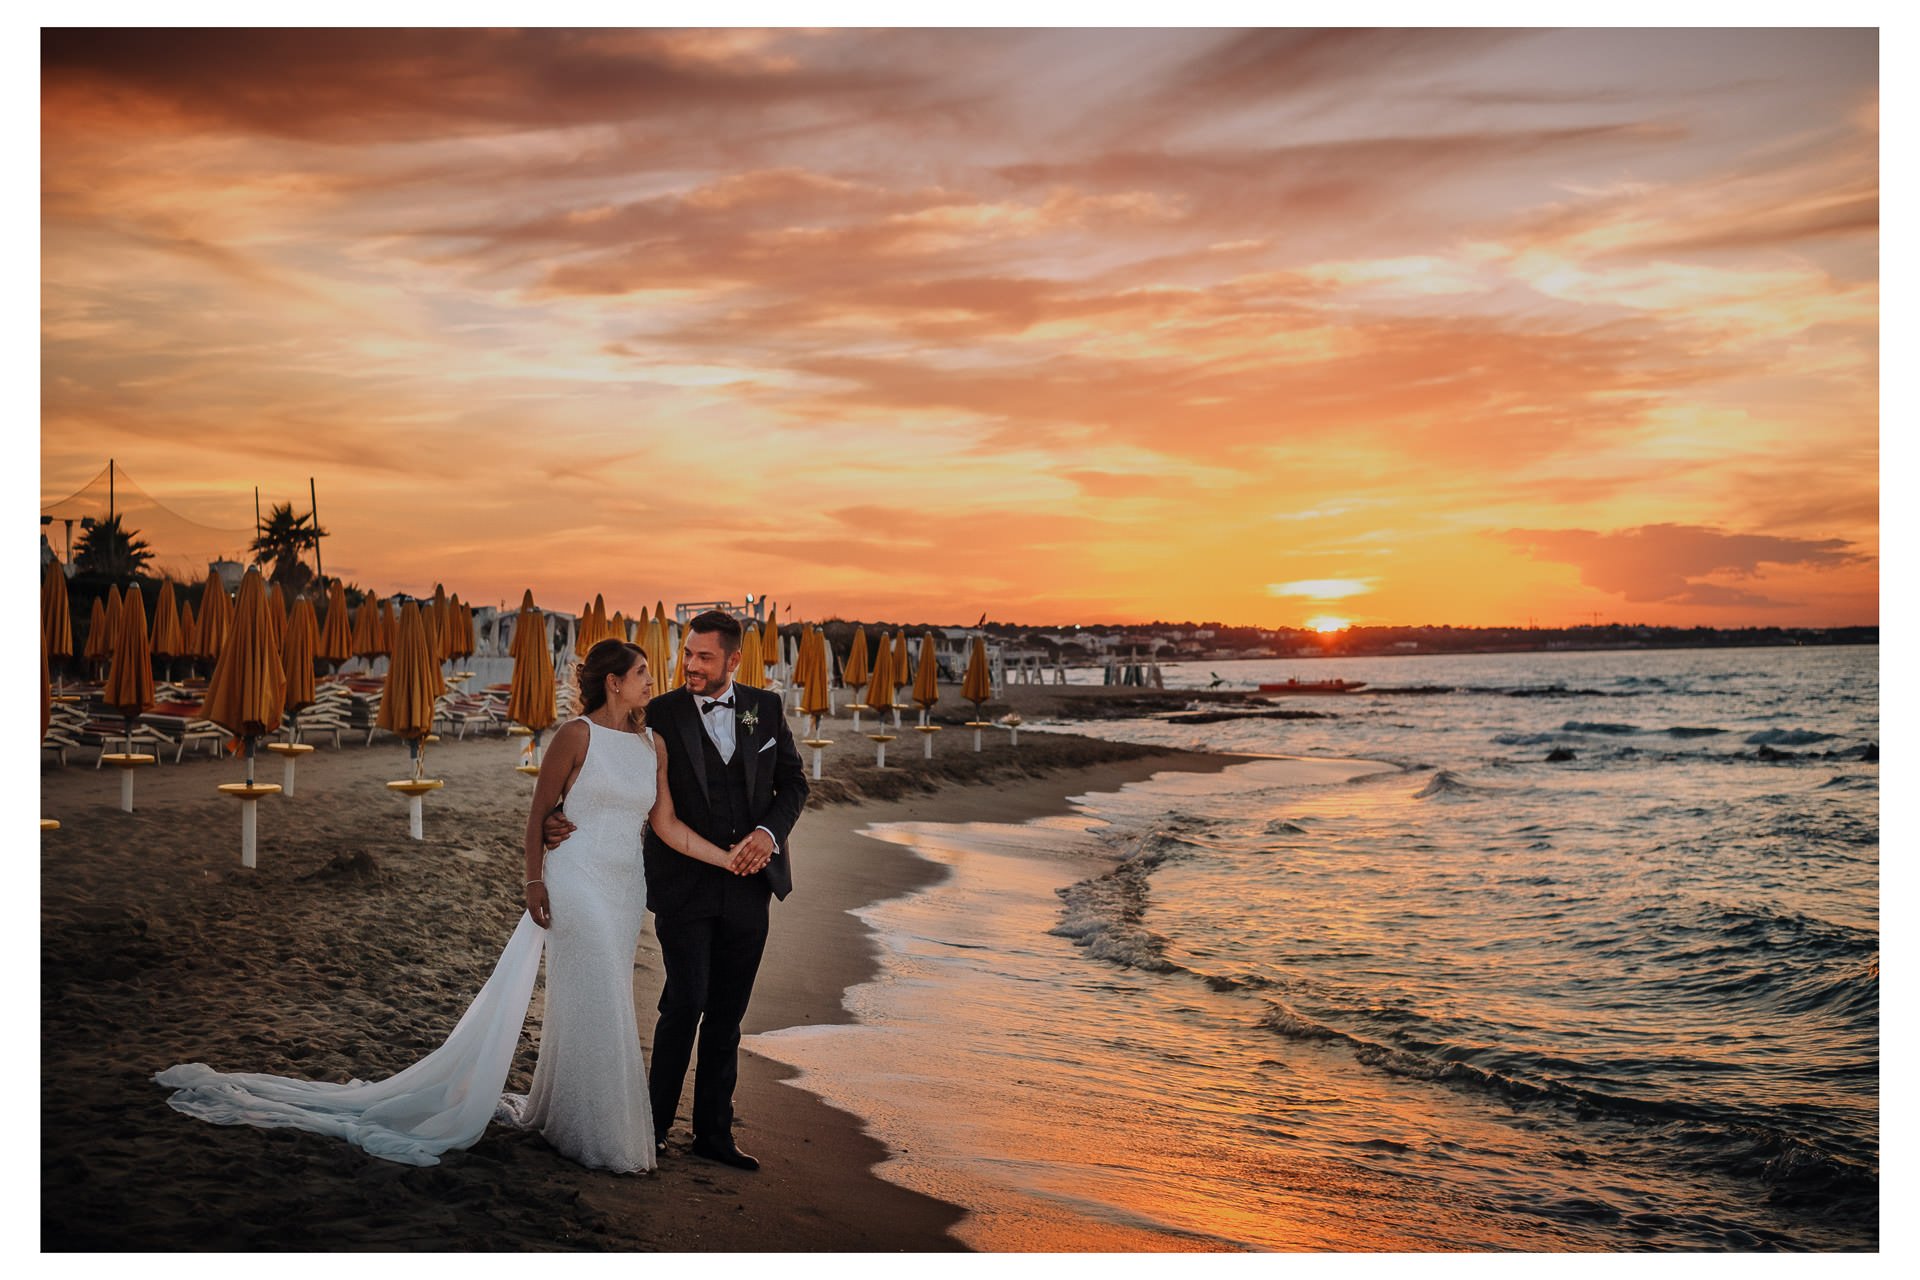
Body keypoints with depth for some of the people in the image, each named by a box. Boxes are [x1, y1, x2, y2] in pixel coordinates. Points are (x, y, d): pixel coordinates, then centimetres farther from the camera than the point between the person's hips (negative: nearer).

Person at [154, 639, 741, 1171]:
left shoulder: (654, 743, 8)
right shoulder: (576, 735, -8)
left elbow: (666, 825, 7)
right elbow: (539, 812, -4)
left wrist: (729, 858, -1)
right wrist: (534, 881, -8)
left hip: (626, 889, 6)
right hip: (578, 881, -6)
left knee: (604, 1005, 10)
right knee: (595, 1006, -4)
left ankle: (551, 1113, 26)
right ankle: (597, 1137, 9)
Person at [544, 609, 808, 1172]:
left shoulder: (765, 707, 5)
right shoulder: (660, 715, -4)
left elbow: (793, 782, 8)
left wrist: (769, 832, -9)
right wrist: (567, 820, -19)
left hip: (748, 885, 3)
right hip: (684, 886, -3)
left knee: (726, 1015, 11)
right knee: (685, 1003, -10)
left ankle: (714, 1132, 22)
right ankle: (654, 1124, 9)